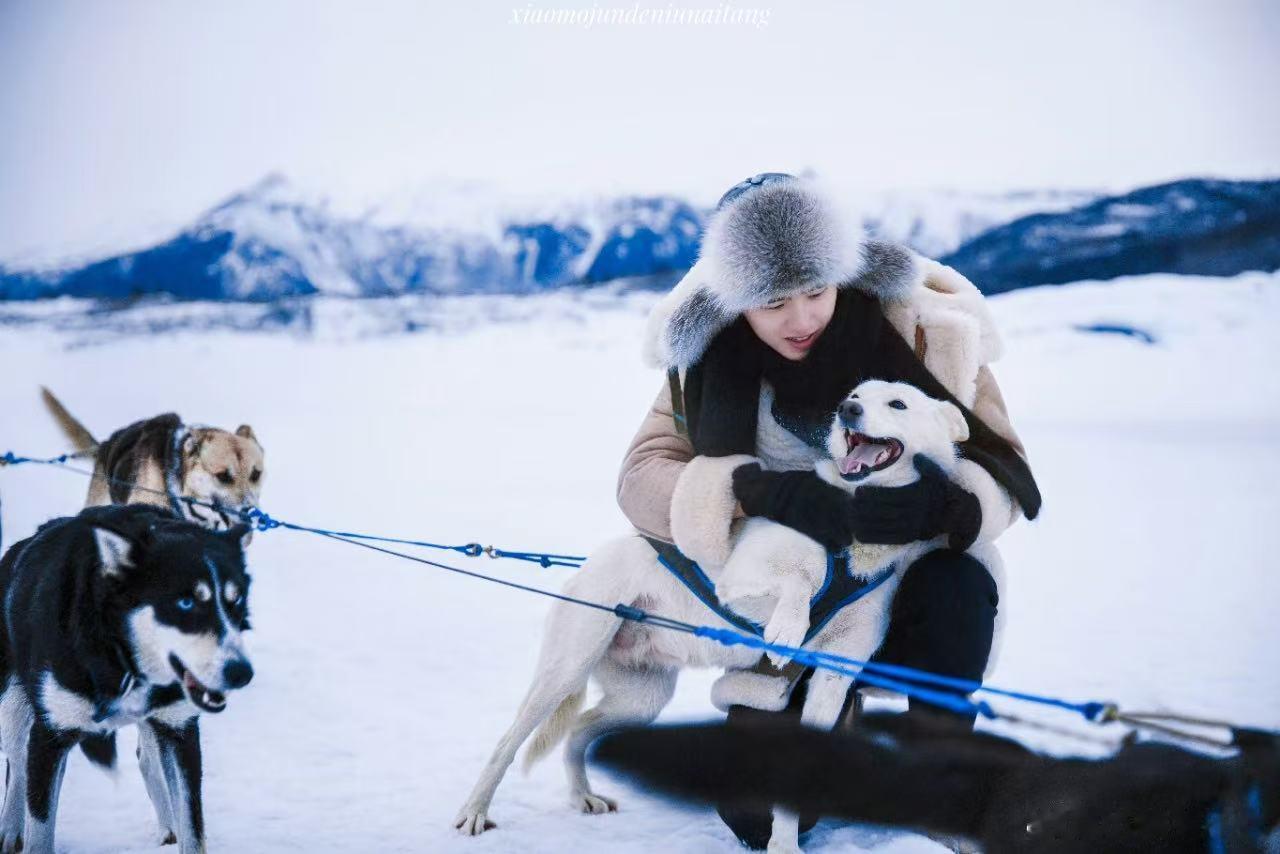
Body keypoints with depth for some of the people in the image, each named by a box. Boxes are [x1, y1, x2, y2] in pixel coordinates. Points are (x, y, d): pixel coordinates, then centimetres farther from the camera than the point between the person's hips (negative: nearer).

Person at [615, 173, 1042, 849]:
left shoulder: (922, 328, -17)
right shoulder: (710, 357, -11)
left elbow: (1004, 472, -17)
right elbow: (642, 477, -18)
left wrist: (944, 502, -41)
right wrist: (756, 489, -37)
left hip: (915, 572, -1)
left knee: (956, 586, -36)